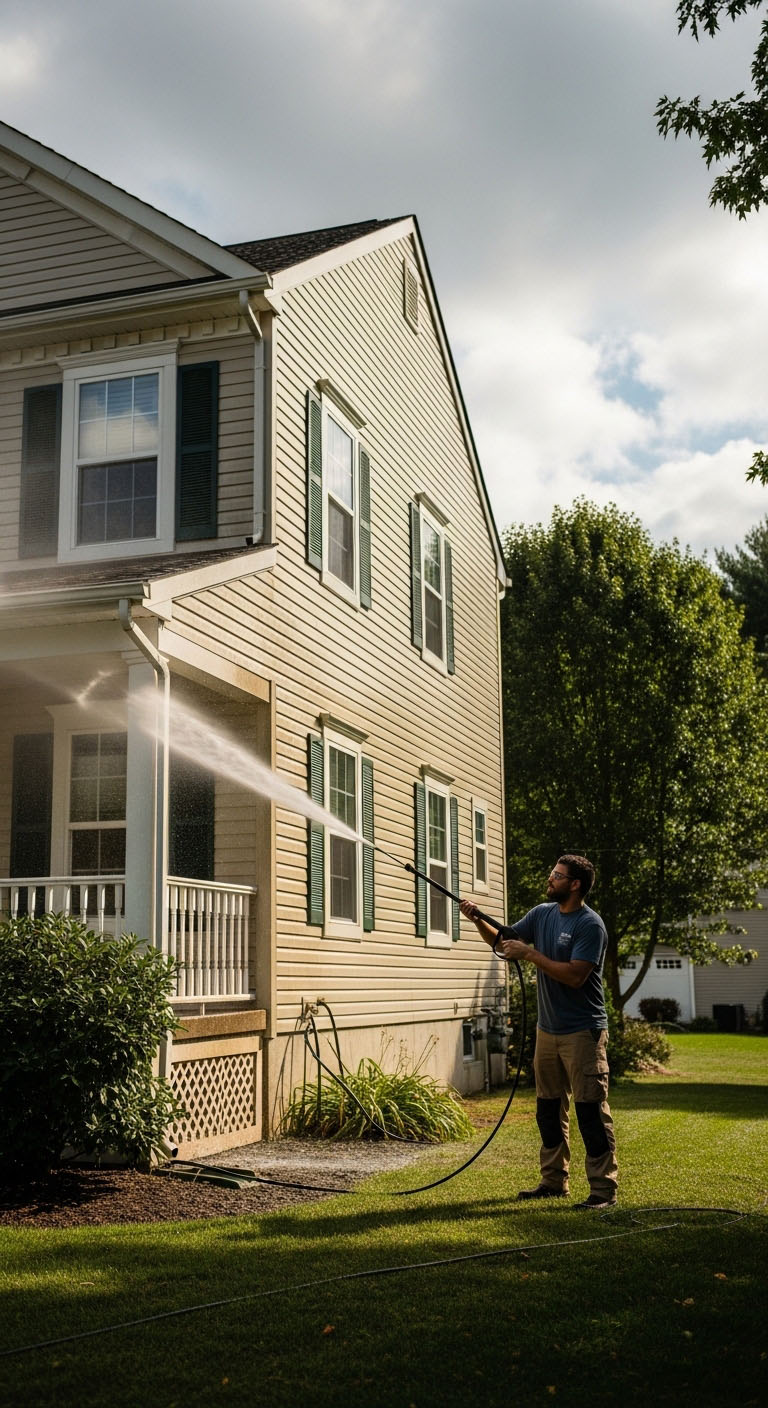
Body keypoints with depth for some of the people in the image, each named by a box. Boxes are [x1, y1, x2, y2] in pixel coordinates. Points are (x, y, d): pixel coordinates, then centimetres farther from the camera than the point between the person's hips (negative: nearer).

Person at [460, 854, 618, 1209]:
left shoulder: (590, 925, -15)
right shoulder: (542, 914, 8)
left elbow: (575, 976, -24)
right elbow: (502, 941, 13)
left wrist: (529, 953, -21)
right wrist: (478, 920, -4)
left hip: (582, 1031, -8)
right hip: (547, 1029, 8)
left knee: (590, 1110, -6)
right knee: (549, 1109, 14)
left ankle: (603, 1189, -2)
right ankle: (554, 1181, 25)